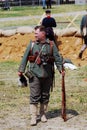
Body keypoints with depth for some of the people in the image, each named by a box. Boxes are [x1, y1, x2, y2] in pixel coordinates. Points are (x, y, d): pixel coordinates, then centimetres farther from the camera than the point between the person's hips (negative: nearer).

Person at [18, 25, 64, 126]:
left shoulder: (51, 45, 3)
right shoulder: (32, 45, 3)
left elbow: (57, 57, 4)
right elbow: (25, 58, 5)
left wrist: (60, 69, -5)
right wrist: (21, 70, 2)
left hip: (47, 75, 1)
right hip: (34, 74, -1)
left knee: (45, 96, 10)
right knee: (34, 96, -4)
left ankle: (43, 114, 24)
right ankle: (33, 117, -1)